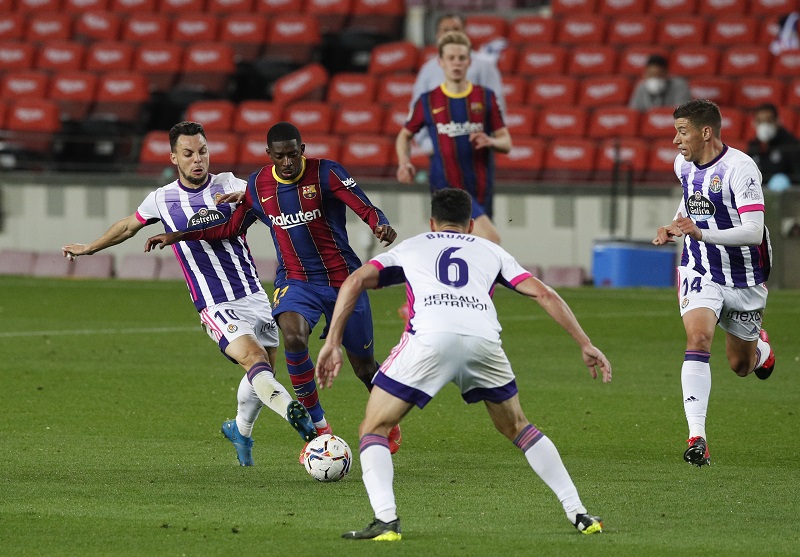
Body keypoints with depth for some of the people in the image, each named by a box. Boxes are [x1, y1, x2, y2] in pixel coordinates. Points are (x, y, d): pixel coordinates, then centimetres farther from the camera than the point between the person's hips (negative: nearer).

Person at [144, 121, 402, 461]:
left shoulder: (326, 173, -12)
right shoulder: (258, 185, 1)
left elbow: (366, 209, -19)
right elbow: (232, 227, 14)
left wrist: (381, 226, -43)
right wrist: (178, 236, 7)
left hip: (342, 279, -2)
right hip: (295, 280, 2)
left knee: (364, 366, 6)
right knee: (293, 337, -30)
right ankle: (319, 428, -16)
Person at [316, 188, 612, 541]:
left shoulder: (410, 248, 31)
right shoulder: (489, 250, 33)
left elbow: (355, 282, 17)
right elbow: (543, 293, 23)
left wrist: (332, 343, 16)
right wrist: (585, 344, 26)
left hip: (430, 338, -2)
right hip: (484, 339, 2)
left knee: (373, 429, 13)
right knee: (517, 428, 26)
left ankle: (385, 519, -8)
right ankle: (578, 514, 20)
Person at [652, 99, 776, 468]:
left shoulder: (740, 169, -22)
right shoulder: (684, 164, 0)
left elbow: (753, 231, -29)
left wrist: (702, 233, -39)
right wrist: (675, 227, 6)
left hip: (744, 278, -3)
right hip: (700, 272, 3)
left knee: (741, 365, 11)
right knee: (698, 337, -24)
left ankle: (761, 347, 51)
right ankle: (696, 437, -30)